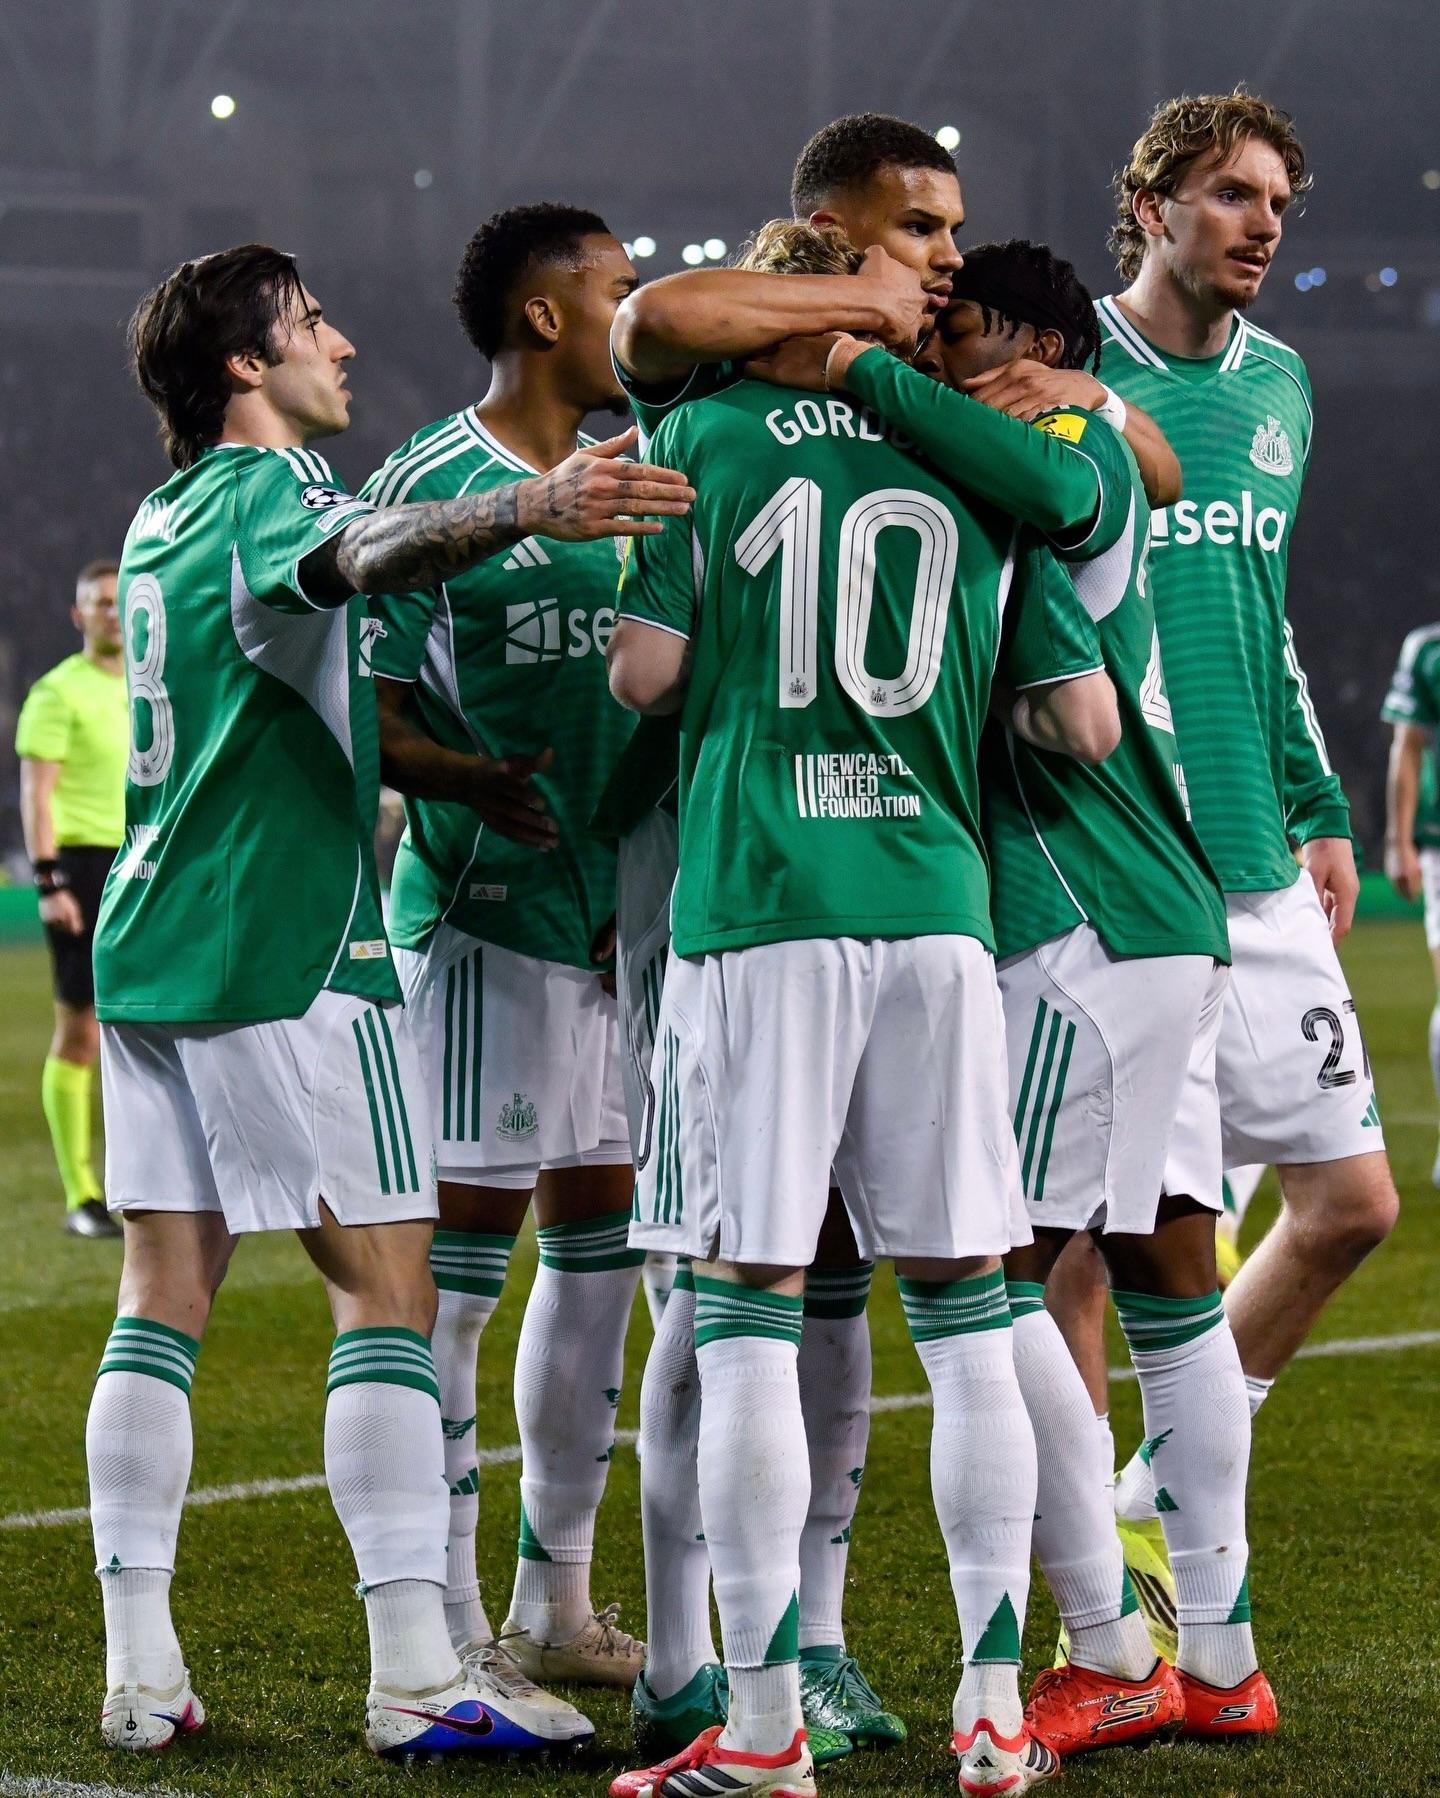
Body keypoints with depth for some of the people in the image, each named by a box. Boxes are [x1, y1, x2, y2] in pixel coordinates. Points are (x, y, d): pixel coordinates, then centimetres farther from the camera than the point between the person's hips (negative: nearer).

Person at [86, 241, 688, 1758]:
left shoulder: (164, 517, 18)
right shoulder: (265, 487, -10)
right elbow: (369, 550, -34)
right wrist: (527, 508, -52)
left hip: (151, 944, 9)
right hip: (286, 952, -9)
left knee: (162, 1301, 6)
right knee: (388, 1290, -6)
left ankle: (141, 1672, 4)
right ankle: (416, 1677, -10)